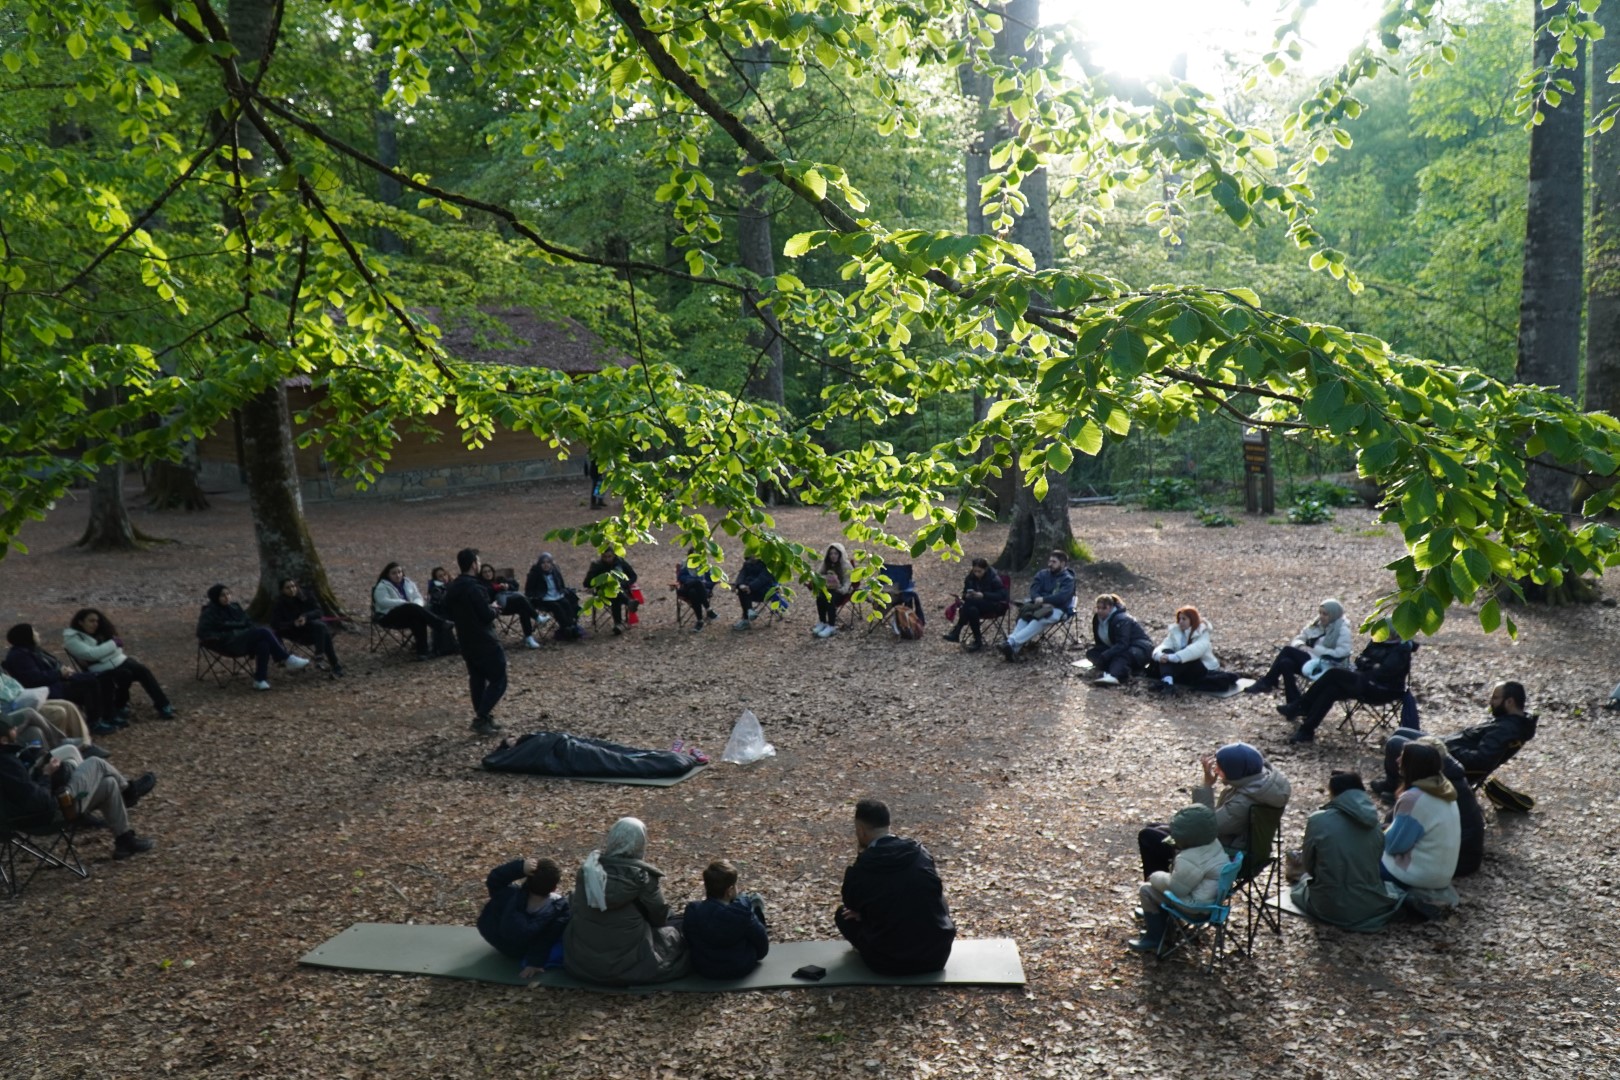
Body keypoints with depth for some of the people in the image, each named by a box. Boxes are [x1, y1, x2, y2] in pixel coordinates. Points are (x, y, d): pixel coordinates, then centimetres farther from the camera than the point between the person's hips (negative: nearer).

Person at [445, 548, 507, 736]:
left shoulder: (452, 588, 6)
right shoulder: (475, 588, -22)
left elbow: (449, 611, 18)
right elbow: (488, 615, -22)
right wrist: (493, 607, -2)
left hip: (466, 641, 9)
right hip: (484, 642, -9)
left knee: (477, 679, 15)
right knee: (498, 680, -1)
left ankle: (481, 718, 17)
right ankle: (481, 718, -8)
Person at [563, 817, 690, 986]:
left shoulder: (588, 869, -4)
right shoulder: (643, 876, -15)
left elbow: (576, 910, 7)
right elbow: (659, 917, -4)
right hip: (628, 965, -4)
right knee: (672, 935, 20)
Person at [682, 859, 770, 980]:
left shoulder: (693, 911, -21)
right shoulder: (742, 912, -28)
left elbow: (688, 943, -2)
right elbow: (760, 938, -10)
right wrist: (761, 952, 13)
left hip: (703, 968, 3)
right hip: (741, 968, -3)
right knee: (754, 900, 11)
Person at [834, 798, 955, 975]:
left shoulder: (858, 872, -10)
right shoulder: (922, 853, -1)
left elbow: (853, 908, 12)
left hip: (891, 963, -3)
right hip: (938, 955, 3)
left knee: (843, 914, 19)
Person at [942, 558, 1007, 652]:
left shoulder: (993, 578, -12)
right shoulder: (971, 577, 1)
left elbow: (1002, 595, -17)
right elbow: (965, 593, 9)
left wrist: (983, 595, -28)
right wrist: (966, 596, -17)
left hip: (993, 605, -4)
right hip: (976, 604, 4)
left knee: (970, 601, -33)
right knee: (972, 610, -35)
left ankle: (956, 631, -27)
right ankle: (978, 641, -30)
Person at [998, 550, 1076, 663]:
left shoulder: (1068, 579, -1)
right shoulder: (1043, 574, 16)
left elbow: (1062, 597, -17)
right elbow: (1033, 589, 4)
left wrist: (1043, 600, -23)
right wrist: (1039, 600, -18)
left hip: (1057, 609, -5)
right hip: (1040, 604, 5)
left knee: (1039, 620, -37)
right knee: (1025, 616, -30)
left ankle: (1011, 642, -51)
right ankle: (1013, 649, -47)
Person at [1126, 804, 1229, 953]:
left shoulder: (1190, 861, -32)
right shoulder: (1213, 843, -2)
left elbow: (1176, 888, -22)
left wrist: (1155, 877, -6)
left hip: (1197, 905, -10)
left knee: (1146, 890, -3)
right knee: (1157, 885, 22)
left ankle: (1155, 939, 9)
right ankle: (1158, 925, 34)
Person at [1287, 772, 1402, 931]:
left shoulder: (1318, 820, -13)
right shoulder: (1372, 821, -3)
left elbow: (1308, 865, 0)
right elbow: (1375, 863, 10)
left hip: (1330, 908, -4)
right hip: (1371, 906, 4)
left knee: (1305, 878, 29)